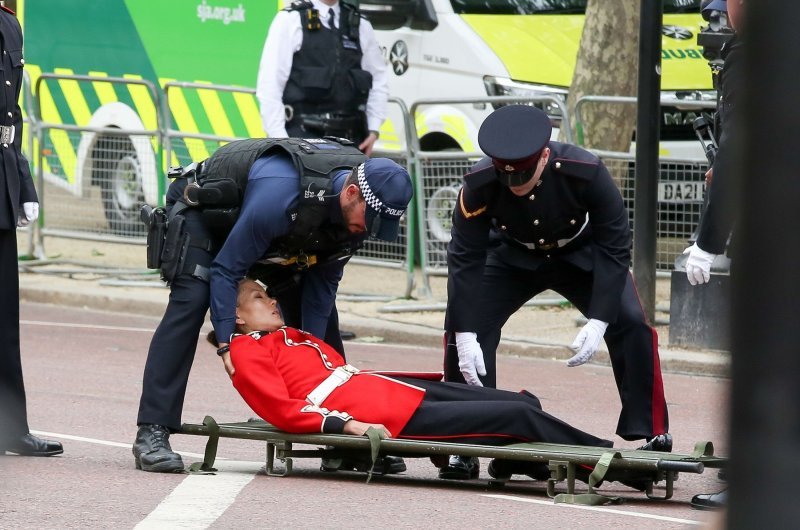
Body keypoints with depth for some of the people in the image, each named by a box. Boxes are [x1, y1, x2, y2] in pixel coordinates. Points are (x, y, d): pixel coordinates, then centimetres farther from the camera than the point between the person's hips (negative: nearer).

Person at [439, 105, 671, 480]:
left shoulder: (585, 173, -35)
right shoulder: (480, 185, -32)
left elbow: (614, 247, -27)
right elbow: (466, 259, -25)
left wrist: (598, 322, -33)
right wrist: (465, 335, -31)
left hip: (582, 256, -1)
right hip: (514, 258, 1)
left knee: (631, 323, -19)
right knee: (463, 324, -18)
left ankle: (653, 437, -6)